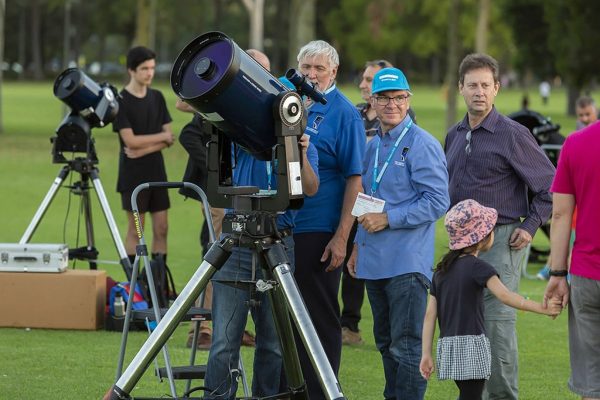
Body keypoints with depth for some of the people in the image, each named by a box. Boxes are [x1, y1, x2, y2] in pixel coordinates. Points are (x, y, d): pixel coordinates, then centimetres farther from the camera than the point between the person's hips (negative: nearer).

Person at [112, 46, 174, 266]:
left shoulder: (157, 97, 8)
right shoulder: (121, 101, -8)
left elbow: (169, 138, 4)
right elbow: (130, 140, -15)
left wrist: (144, 149, -12)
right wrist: (162, 137, -6)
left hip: (156, 170, 5)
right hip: (133, 174, -5)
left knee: (161, 228, 3)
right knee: (135, 230, -3)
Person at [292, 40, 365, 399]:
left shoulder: (344, 113, -7)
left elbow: (355, 178, -11)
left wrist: (341, 236, -17)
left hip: (318, 234, -6)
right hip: (283, 229, 6)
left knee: (320, 318, 0)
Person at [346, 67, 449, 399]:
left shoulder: (422, 145, -9)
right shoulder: (373, 146, 16)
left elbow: (437, 202, -16)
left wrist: (388, 219, -18)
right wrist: (358, 244, 19)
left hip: (407, 263, -8)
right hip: (375, 261, 8)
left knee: (406, 345, -9)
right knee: (386, 343, 14)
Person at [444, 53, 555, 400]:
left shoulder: (513, 134, -8)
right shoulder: (455, 135, 13)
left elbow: (550, 186, -5)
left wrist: (530, 227, -9)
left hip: (500, 241, -7)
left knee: (497, 323, -9)